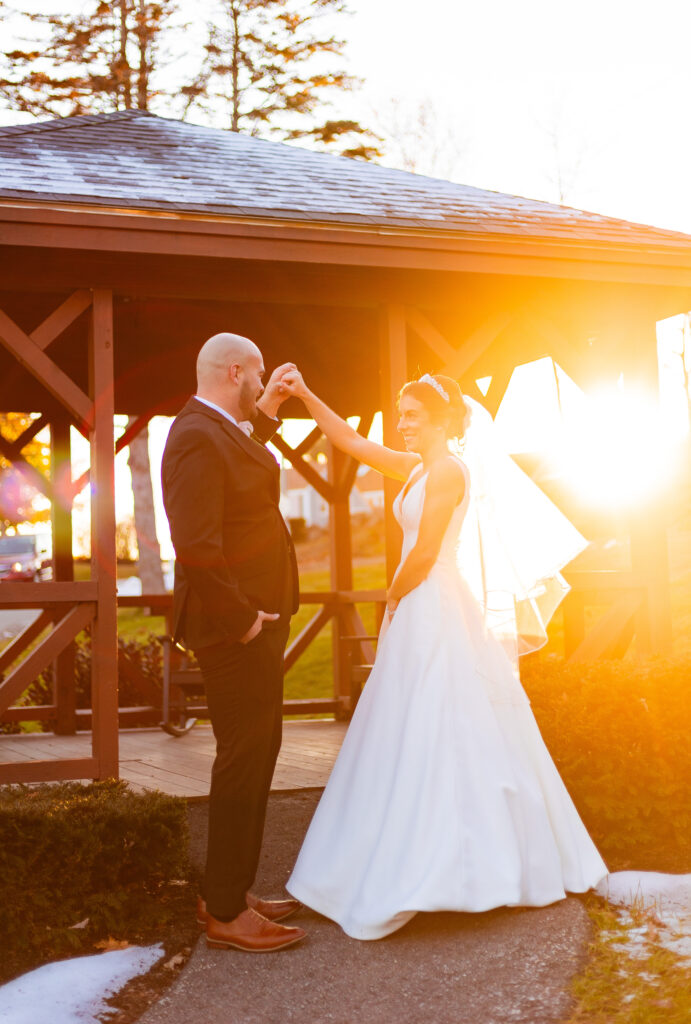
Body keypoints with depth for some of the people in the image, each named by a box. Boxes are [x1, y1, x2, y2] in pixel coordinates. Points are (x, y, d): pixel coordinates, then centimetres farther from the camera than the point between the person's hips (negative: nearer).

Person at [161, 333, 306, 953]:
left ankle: (231, 892, 29)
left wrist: (266, 412, 27)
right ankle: (225, 913, 9)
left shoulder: (221, 432, 13)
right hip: (233, 628, -11)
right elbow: (197, 545, -27)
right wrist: (242, 617, -21)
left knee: (257, 754, 17)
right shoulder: (197, 438, -19)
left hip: (253, 623, 11)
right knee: (243, 760, -3)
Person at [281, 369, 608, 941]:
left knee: (435, 740, -5)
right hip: (420, 618, 9)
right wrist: (307, 398, 8)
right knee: (420, 741, 12)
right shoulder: (419, 468, 14)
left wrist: (393, 598, -2)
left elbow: (426, 553, -16)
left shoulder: (448, 471, -13)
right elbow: (352, 442, 15)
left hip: (438, 615, -9)